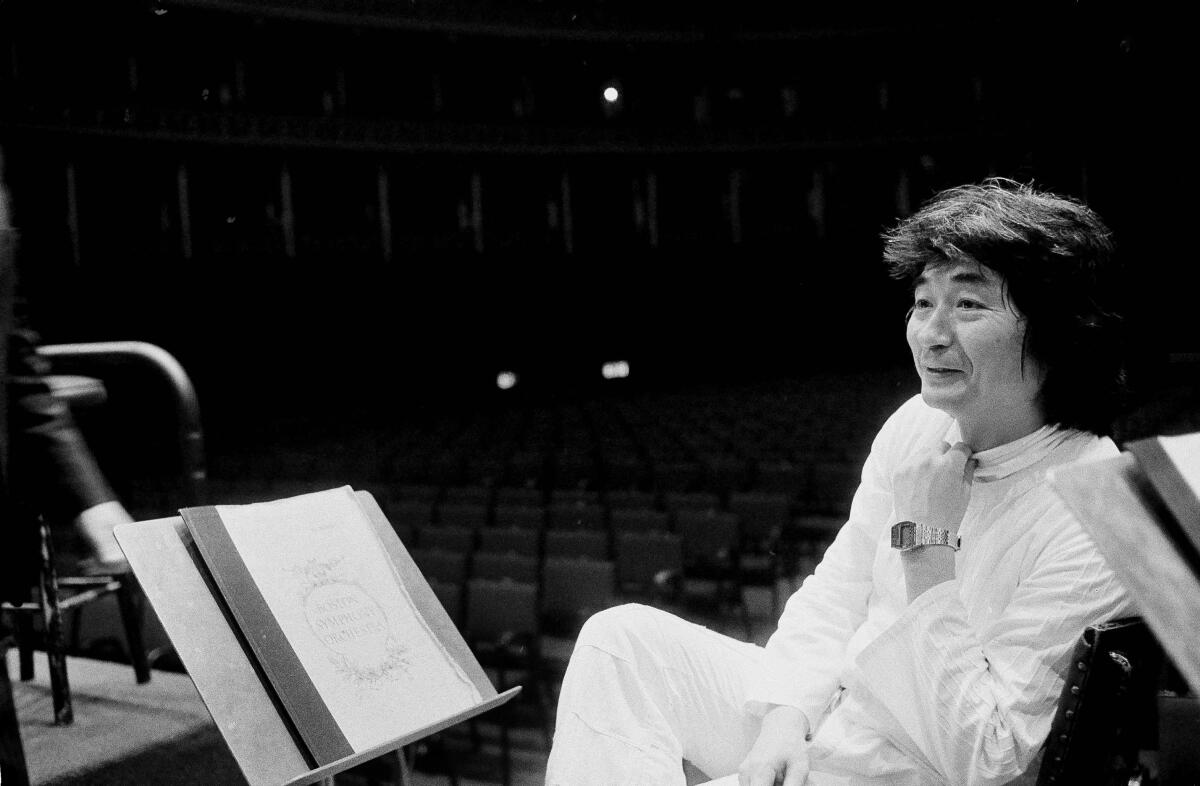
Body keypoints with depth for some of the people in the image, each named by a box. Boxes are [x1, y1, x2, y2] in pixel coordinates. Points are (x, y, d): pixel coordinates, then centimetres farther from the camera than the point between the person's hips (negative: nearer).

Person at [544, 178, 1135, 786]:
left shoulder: (1093, 520, -24)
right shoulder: (918, 424, -1)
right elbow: (836, 592, 6)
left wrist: (929, 547, -24)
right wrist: (785, 720, -11)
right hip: (823, 713, 8)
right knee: (623, 639, -6)